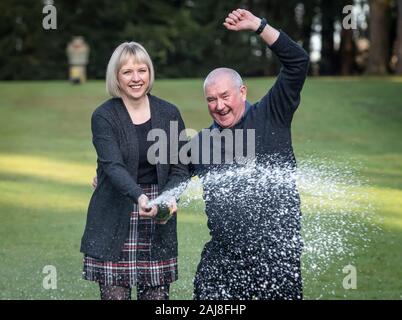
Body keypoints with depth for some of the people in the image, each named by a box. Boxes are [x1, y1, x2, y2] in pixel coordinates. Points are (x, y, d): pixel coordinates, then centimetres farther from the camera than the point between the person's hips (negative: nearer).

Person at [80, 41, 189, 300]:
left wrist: (170, 197, -16)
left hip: (159, 223, 2)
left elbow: (180, 169, 5)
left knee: (157, 293, 0)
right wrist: (139, 197, -35)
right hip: (115, 223, -2)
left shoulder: (169, 114, 5)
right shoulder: (104, 116, -4)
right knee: (115, 293, -4)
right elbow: (113, 165, -18)